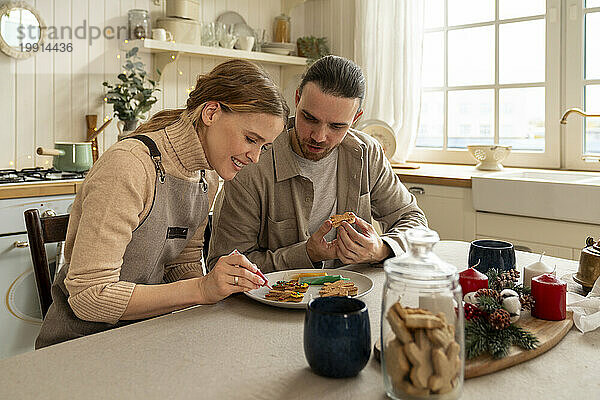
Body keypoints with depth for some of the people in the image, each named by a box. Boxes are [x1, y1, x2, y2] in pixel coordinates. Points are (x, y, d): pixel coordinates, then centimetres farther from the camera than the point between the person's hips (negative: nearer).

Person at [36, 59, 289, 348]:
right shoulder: (128, 166, -22)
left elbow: (184, 267, 9)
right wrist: (201, 289, -29)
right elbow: (89, 296, -24)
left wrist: (232, 282, -10)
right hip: (82, 342, -6)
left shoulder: (207, 176, 4)